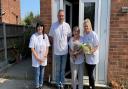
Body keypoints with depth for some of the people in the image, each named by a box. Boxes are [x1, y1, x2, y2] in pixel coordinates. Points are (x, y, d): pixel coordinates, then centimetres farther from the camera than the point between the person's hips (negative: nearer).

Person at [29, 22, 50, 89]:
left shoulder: (45, 36, -2)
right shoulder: (33, 36, -12)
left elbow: (47, 47, 2)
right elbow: (32, 49, -12)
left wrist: (45, 57, -7)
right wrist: (38, 58, -14)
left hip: (43, 59, 3)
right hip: (36, 59, -3)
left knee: (42, 72, 16)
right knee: (37, 73, 7)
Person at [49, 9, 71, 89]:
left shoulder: (67, 25, -4)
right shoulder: (53, 25, -5)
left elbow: (69, 37, 5)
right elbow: (51, 36, 4)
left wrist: (66, 44, 0)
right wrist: (55, 43, 0)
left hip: (65, 51, 1)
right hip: (57, 51, -1)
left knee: (63, 69, 13)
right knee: (58, 69, 12)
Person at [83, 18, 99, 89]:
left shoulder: (93, 34, -14)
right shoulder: (84, 34, 3)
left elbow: (97, 46, -13)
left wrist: (92, 50, -28)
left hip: (92, 57, -6)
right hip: (86, 57, 6)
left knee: (90, 74, 0)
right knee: (89, 73, 15)